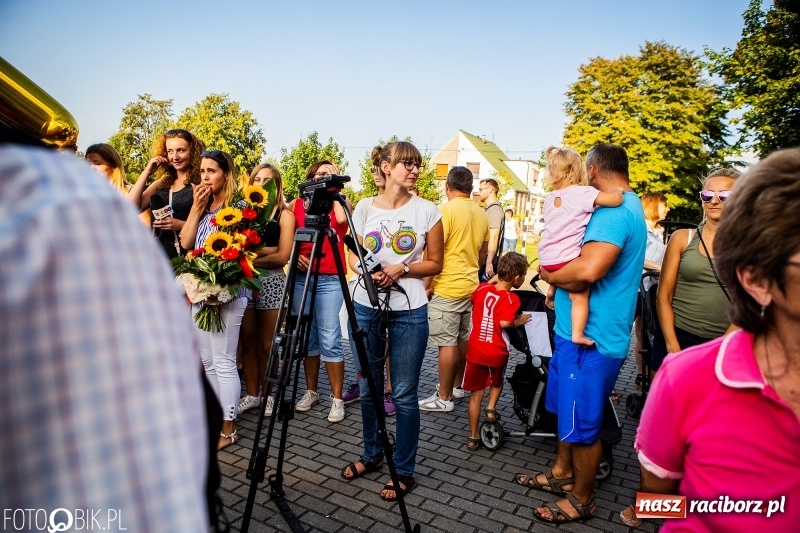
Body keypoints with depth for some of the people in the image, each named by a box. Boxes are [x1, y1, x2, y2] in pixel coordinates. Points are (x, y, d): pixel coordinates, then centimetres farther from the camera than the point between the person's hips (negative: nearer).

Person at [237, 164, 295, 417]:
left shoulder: (284, 215, 1)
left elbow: (282, 256, -8)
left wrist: (250, 259, -11)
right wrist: (265, 250, -13)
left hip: (271, 282, -3)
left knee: (266, 344, 3)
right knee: (247, 342, 8)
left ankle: (267, 395, 18)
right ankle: (251, 394, 19)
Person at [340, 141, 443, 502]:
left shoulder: (427, 211, -2)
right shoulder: (364, 208, 3)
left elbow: (435, 264, 2)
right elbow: (352, 256, 10)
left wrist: (402, 269, -15)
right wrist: (368, 271, -12)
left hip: (408, 311, -2)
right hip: (366, 306, 3)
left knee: (404, 394, 2)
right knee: (368, 387, 14)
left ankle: (404, 471, 19)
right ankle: (372, 455, 35)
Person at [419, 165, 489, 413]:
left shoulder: (445, 210, -13)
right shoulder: (481, 214, 9)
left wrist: (426, 284, -9)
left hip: (446, 288, -8)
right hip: (472, 286, 8)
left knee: (447, 343, -2)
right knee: (464, 339, 16)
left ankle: (444, 398, 5)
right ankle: (457, 385, 29)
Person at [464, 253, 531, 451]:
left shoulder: (482, 288, 1)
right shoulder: (512, 299, -13)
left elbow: (472, 301, 20)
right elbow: (504, 323, -23)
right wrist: (519, 321, -5)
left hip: (476, 349, 3)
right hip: (497, 352, -3)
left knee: (476, 394, 10)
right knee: (497, 381, 31)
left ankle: (473, 437, 15)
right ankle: (491, 408, 16)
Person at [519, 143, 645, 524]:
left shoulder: (613, 210, -21)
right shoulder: (628, 205, 14)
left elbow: (588, 270, -35)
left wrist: (549, 274, -16)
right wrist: (559, 275, 3)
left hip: (589, 338, -10)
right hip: (580, 332, 10)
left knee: (582, 424, 7)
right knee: (569, 411, 24)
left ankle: (582, 500, 26)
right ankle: (562, 474, 42)